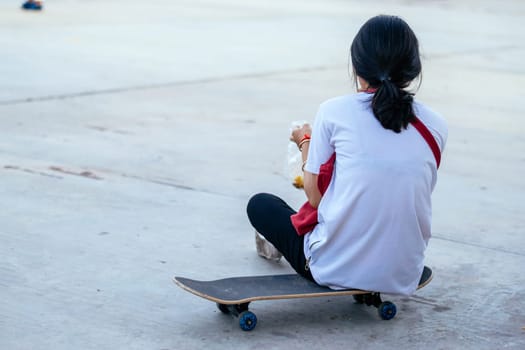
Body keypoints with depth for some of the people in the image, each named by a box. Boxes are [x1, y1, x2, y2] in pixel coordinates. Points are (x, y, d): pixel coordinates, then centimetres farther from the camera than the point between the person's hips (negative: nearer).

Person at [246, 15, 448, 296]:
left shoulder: (335, 111, -10)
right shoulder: (436, 127, -1)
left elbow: (315, 195, -4)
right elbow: (407, 194, 10)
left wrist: (305, 142, 16)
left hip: (334, 269, -6)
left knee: (260, 204, 21)